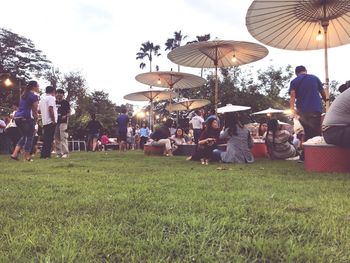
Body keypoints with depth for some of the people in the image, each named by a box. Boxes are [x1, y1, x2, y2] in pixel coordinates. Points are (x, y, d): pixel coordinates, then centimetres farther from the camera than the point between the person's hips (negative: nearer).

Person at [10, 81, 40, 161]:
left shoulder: (23, 95, 19)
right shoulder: (34, 96, -6)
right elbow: (34, 109, -7)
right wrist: (36, 117, 7)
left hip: (17, 117, 8)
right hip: (27, 118, -8)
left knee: (24, 136, 19)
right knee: (29, 137, 2)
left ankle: (14, 154, 11)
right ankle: (27, 157, 3)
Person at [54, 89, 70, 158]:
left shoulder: (65, 102, 2)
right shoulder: (54, 102, 16)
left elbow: (69, 112, 0)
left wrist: (65, 116, -17)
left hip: (63, 122, -6)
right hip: (55, 122, 6)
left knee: (63, 138, -12)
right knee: (56, 139, 7)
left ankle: (65, 152, -10)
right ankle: (58, 153, 14)